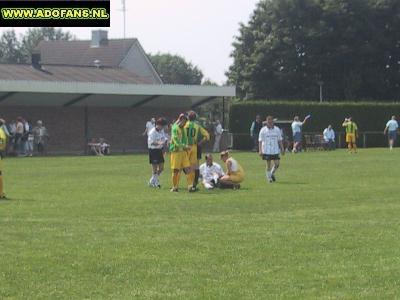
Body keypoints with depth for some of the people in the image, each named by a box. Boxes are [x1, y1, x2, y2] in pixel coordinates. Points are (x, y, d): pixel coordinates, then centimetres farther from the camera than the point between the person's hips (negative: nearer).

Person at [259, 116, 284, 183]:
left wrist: (282, 149, 7)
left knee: (277, 164, -2)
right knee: (268, 165, 0)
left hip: (275, 150, 3)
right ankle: (269, 177, 14)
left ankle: (272, 173, 24)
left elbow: (280, 140, 12)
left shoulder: (277, 129, 7)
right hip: (267, 151, -3)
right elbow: (260, 141, -2)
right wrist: (260, 150, -9)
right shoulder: (263, 130, -1)